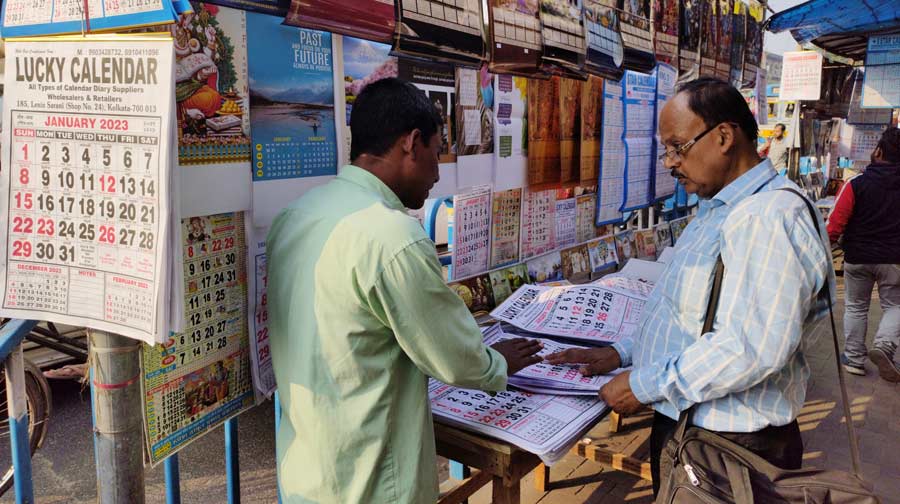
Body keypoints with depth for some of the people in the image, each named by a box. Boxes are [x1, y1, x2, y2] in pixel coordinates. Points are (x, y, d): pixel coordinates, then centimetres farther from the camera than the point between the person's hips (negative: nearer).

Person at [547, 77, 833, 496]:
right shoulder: (717, 210, 11)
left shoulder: (767, 218, -24)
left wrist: (645, 386, -22)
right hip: (683, 421, 9)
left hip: (730, 445, -9)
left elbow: (752, 348, -32)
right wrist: (622, 352, 7)